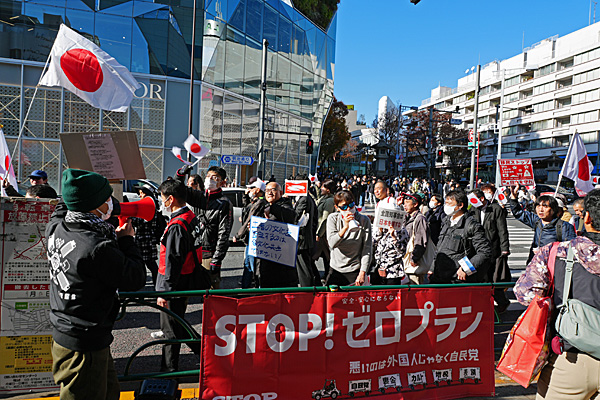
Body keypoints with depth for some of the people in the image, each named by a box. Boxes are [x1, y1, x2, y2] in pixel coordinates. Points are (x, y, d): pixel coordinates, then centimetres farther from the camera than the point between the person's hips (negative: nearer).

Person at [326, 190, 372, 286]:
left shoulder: (364, 220, -6)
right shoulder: (333, 218, -3)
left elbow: (367, 249, -8)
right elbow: (332, 244, -14)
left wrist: (362, 273, -12)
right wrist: (345, 227, -27)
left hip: (355, 271, -1)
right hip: (335, 270, 1)